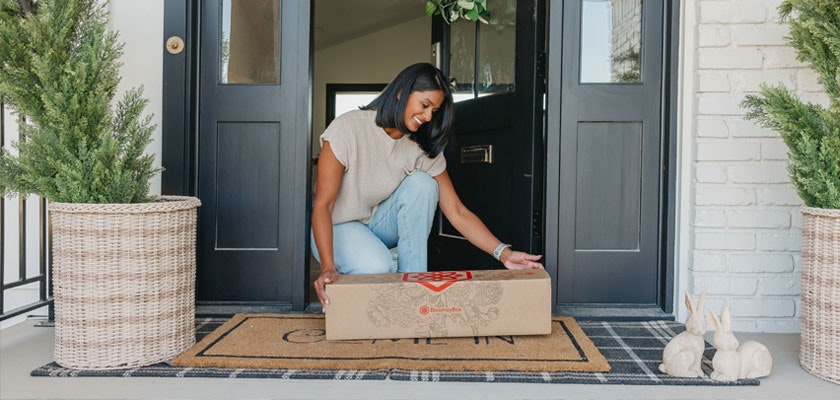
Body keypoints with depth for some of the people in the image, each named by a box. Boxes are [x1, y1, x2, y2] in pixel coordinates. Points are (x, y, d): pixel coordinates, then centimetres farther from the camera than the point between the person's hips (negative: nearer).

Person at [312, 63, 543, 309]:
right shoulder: (348, 128, -21)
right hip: (337, 226, -4)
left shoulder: (423, 148, -9)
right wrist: (328, 267, -38)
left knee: (421, 184, -24)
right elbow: (322, 204, -24)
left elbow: (457, 212, -12)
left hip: (380, 224, 5)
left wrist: (503, 253, -26)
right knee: (376, 266, -37)